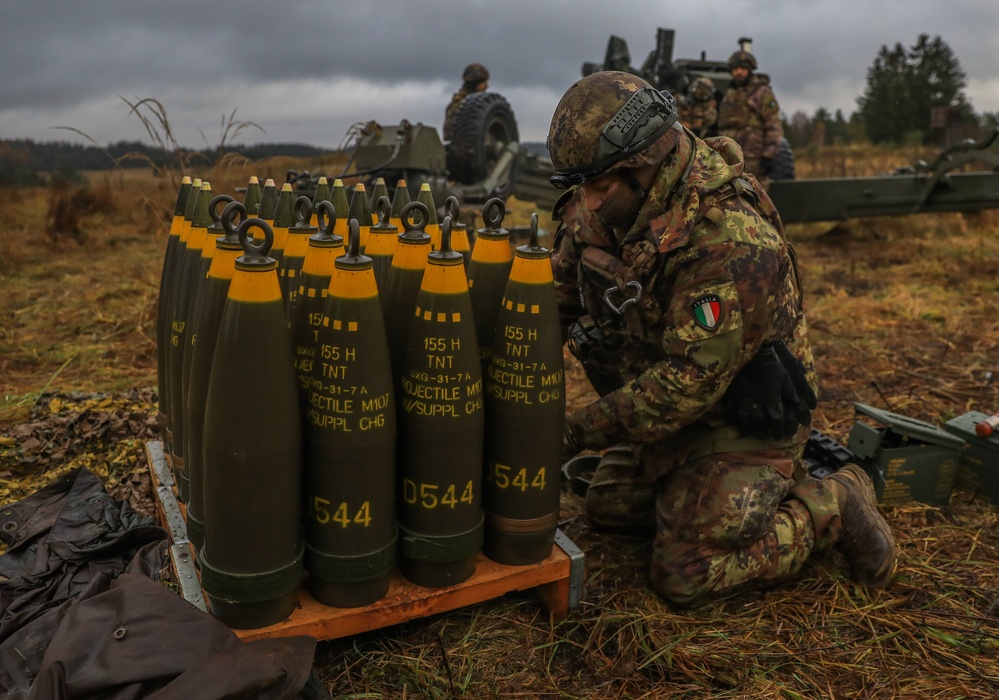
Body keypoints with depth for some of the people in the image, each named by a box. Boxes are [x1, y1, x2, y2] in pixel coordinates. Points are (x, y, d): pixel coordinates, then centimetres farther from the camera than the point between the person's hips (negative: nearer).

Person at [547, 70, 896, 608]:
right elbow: (559, 286, 1)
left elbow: (690, 381, -32)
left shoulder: (733, 244, -34)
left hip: (742, 417, -8)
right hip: (670, 406, 8)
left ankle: (832, 505, 8)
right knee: (606, 509, 17)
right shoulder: (599, 207, -11)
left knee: (684, 576, -8)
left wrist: (581, 430, -29)